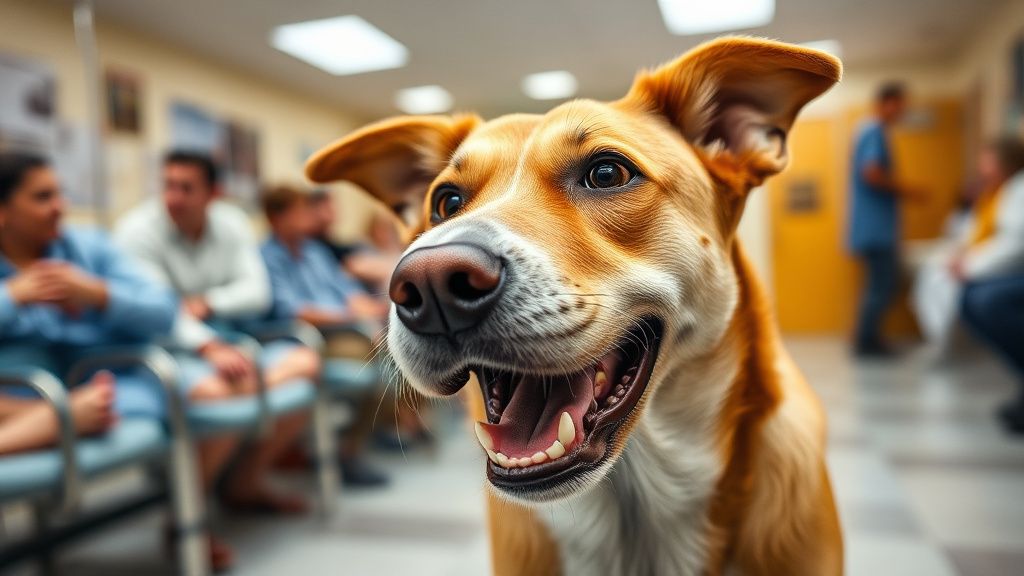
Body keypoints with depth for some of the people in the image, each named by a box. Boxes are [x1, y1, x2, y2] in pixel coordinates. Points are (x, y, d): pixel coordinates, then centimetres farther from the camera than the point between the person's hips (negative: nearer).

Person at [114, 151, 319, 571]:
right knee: (220, 392, -36)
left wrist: (208, 303, -22)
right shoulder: (138, 229, -12)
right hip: (165, 352, -6)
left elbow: (257, 292, -3)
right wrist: (210, 348, -40)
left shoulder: (232, 222, 4)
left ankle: (246, 483, 2)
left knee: (305, 363, -11)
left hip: (224, 341, 7)